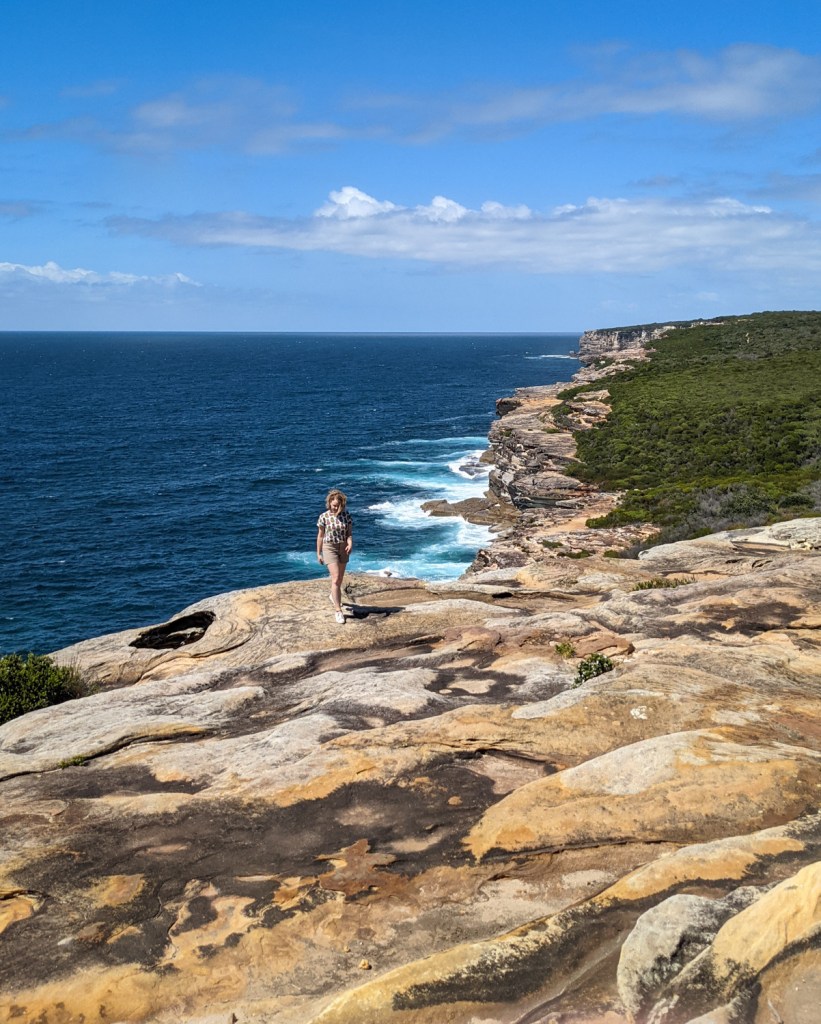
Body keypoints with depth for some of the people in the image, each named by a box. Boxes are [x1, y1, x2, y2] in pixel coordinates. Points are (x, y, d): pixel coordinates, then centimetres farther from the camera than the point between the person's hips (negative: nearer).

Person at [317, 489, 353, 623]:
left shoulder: (346, 515, -4)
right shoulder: (324, 517, -11)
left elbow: (350, 533, -2)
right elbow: (320, 536, -2)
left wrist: (350, 544, -22)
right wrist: (318, 554, 1)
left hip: (343, 548, 4)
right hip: (329, 548, -4)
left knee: (339, 578, 17)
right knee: (336, 578, -14)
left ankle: (333, 596, 48)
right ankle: (337, 610, -11)